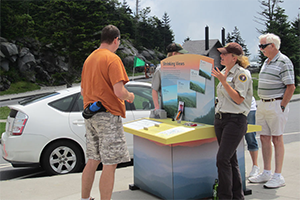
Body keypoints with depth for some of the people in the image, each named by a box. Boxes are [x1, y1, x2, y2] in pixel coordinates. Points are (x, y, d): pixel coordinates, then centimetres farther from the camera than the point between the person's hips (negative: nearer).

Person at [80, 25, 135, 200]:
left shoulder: (89, 59, 15)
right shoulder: (112, 59, -11)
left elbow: (83, 91, 20)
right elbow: (119, 92, -20)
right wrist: (129, 96, 0)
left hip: (90, 116, 9)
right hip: (108, 116, -8)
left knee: (92, 161, 17)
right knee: (110, 164, -3)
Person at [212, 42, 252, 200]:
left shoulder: (242, 73, -9)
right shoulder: (224, 72, 15)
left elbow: (239, 99, -17)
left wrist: (223, 81, -21)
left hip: (235, 120, -8)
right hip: (220, 118, 8)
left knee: (222, 159, -12)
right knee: (230, 160, 11)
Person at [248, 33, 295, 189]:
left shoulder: (284, 62, -10)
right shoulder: (266, 62, 16)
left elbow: (291, 87, -14)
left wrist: (281, 106, -15)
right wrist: (262, 103, 15)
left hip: (276, 104, -8)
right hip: (262, 104, 8)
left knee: (277, 139, -3)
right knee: (264, 138, 10)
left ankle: (278, 176, 4)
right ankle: (266, 173, 20)